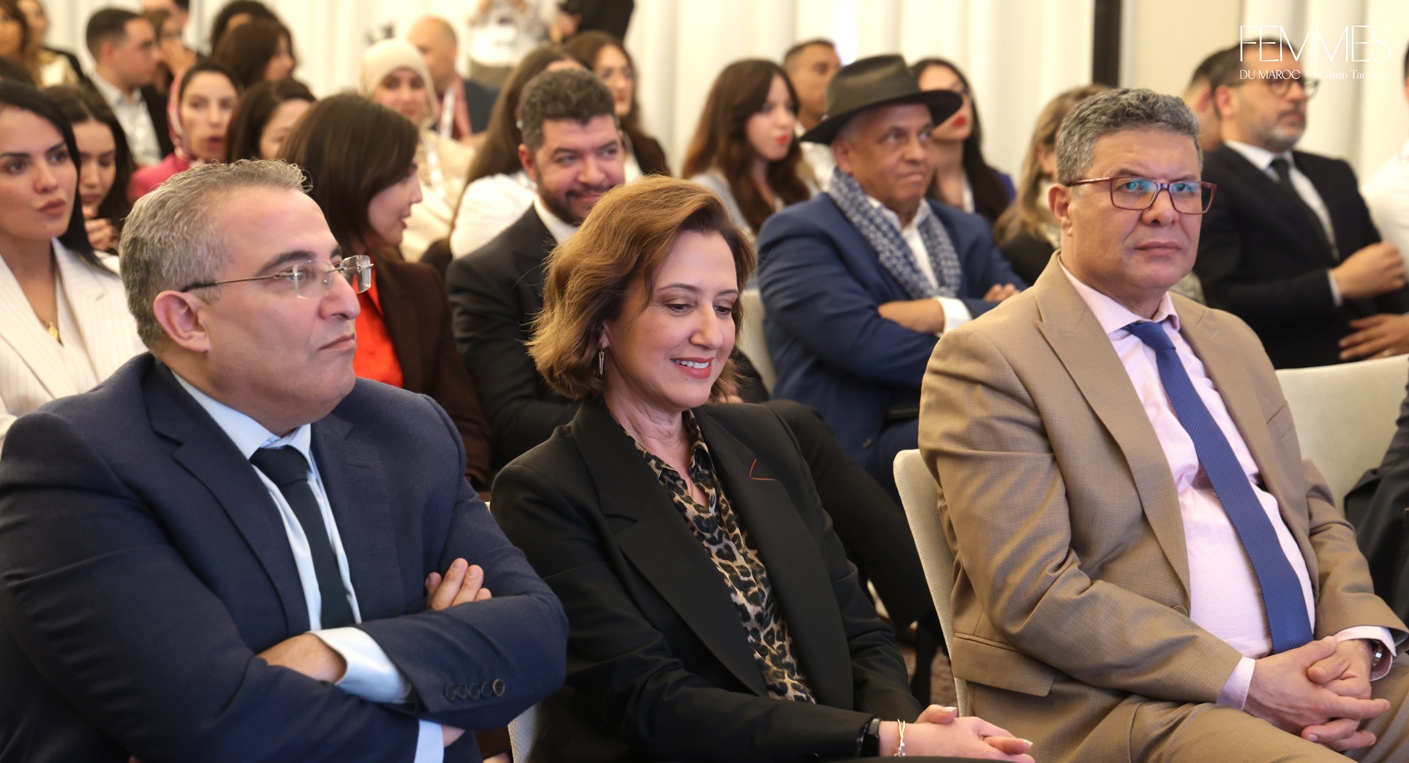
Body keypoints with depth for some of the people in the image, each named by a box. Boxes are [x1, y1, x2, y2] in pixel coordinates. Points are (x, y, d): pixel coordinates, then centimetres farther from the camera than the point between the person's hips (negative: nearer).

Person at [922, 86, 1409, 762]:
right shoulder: (987, 360, -4)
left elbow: (1314, 512, 21)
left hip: (1310, 678, 7)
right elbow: (1037, 592, -12)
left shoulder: (1230, 340, 22)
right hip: (1124, 702, -7)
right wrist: (1244, 681, -15)